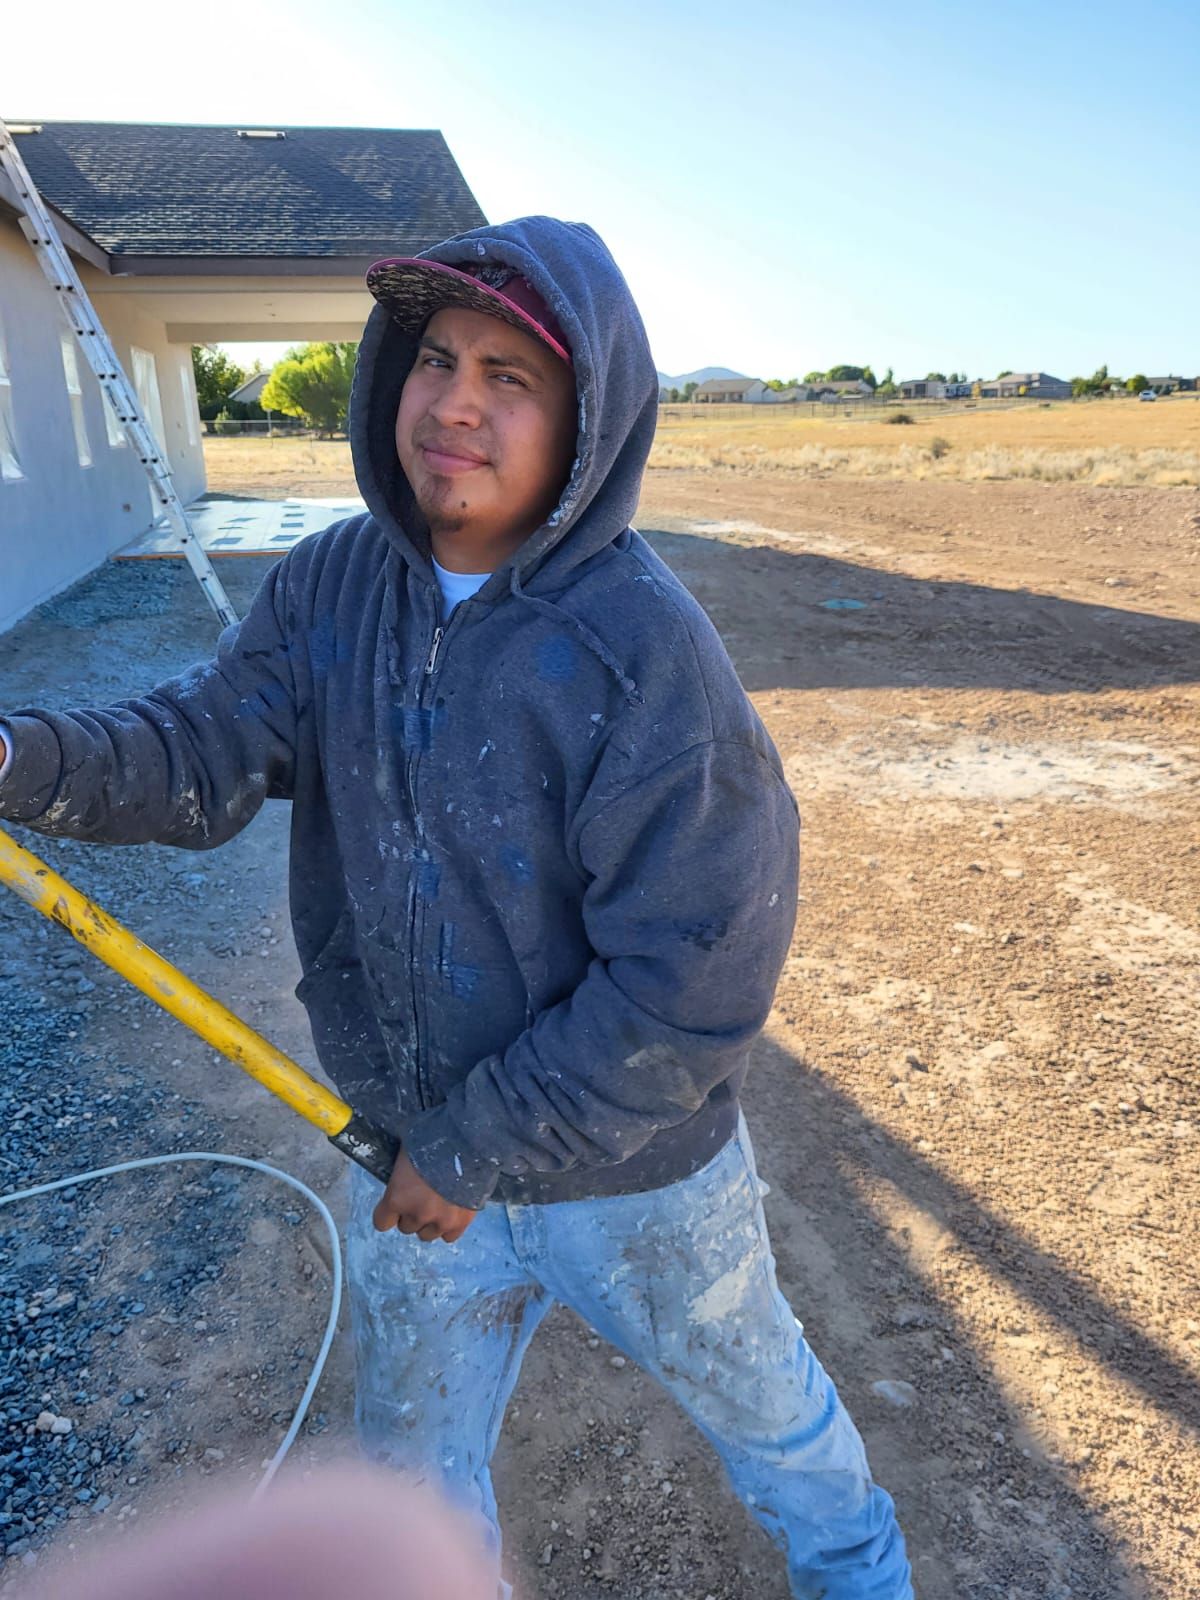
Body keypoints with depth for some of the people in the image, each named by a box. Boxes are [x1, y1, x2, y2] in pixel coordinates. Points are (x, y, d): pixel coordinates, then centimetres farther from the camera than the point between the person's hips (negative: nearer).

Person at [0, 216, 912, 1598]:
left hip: (632, 1169, -3)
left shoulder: (646, 652, -26)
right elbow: (204, 752, -13)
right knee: (412, 1469, 26)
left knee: (754, 1398, 27)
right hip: (412, 1153, 4)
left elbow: (689, 989, -26)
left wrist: (476, 1152, -20)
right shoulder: (330, 587, -6)